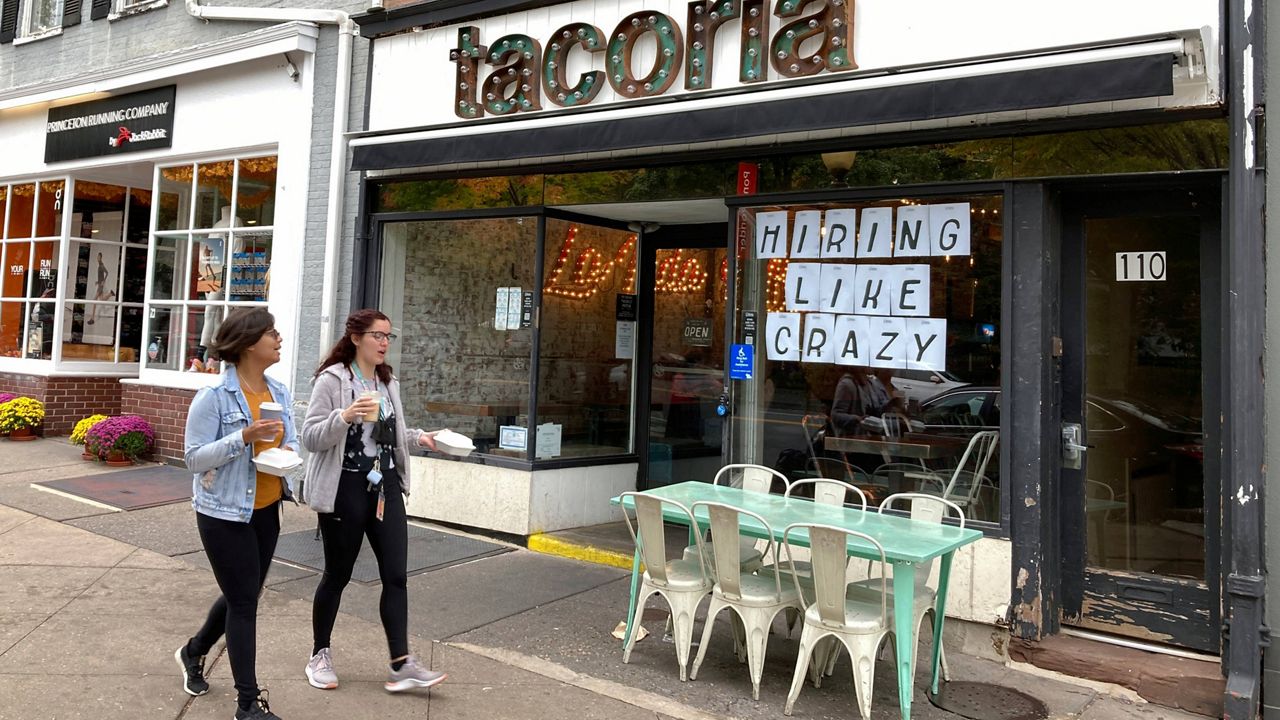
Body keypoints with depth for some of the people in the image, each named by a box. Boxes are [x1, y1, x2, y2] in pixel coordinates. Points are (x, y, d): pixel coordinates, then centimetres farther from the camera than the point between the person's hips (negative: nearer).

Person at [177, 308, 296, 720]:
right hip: (224, 513, -7)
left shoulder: (279, 392, 5)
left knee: (242, 595, 19)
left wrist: (287, 452, -9)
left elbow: (291, 440, 15)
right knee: (244, 602, -1)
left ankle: (193, 652, 47)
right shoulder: (214, 396, -16)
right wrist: (244, 437, -28)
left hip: (266, 510, 7)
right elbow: (195, 457, -16)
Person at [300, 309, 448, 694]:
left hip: (386, 486, 6)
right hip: (346, 488, -6)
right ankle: (320, 654, 29)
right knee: (338, 574, 8)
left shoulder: (388, 383, 12)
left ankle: (401, 664, 4)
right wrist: (345, 416, -30)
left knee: (396, 575, 0)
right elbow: (311, 438, -14)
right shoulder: (332, 380, -9)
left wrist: (418, 437, 5)